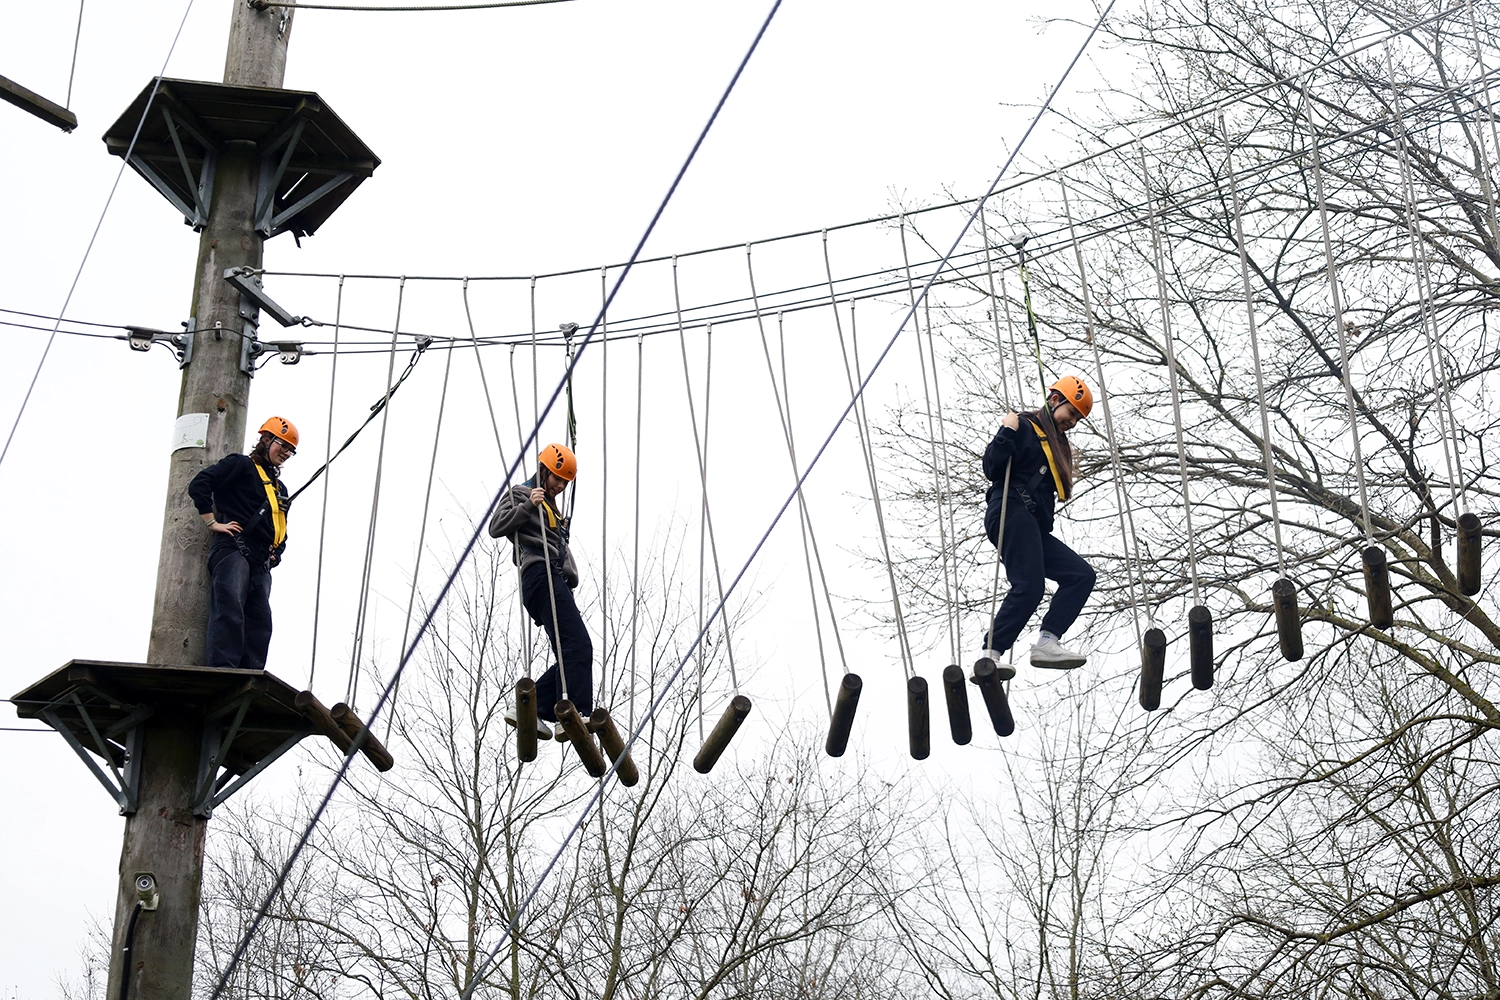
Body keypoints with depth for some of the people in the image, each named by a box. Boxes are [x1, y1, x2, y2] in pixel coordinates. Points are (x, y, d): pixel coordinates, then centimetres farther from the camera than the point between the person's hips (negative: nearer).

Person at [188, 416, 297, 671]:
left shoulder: (280, 489, 30)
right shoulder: (241, 465, 7)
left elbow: (281, 530, 38)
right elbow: (198, 485, -5)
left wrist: (276, 552, 18)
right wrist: (213, 523, -9)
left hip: (261, 564, 8)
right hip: (233, 550, -8)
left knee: (260, 621, -3)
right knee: (230, 608, -23)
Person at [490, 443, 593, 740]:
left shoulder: (551, 507, 35)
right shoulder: (520, 494, 9)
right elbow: (496, 527, -7)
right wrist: (528, 506, -16)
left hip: (557, 582, 10)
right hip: (542, 575, -10)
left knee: (572, 655, -1)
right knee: (578, 647, -23)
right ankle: (576, 714, -31)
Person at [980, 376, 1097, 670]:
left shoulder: (1056, 444, 30)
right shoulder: (1024, 428, 3)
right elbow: (992, 468, -9)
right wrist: (1006, 434, -18)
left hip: (1035, 528, 9)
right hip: (1013, 514, -9)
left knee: (1081, 575, -4)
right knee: (1029, 588, -22)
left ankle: (1047, 643, -19)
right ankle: (989, 656, -25)